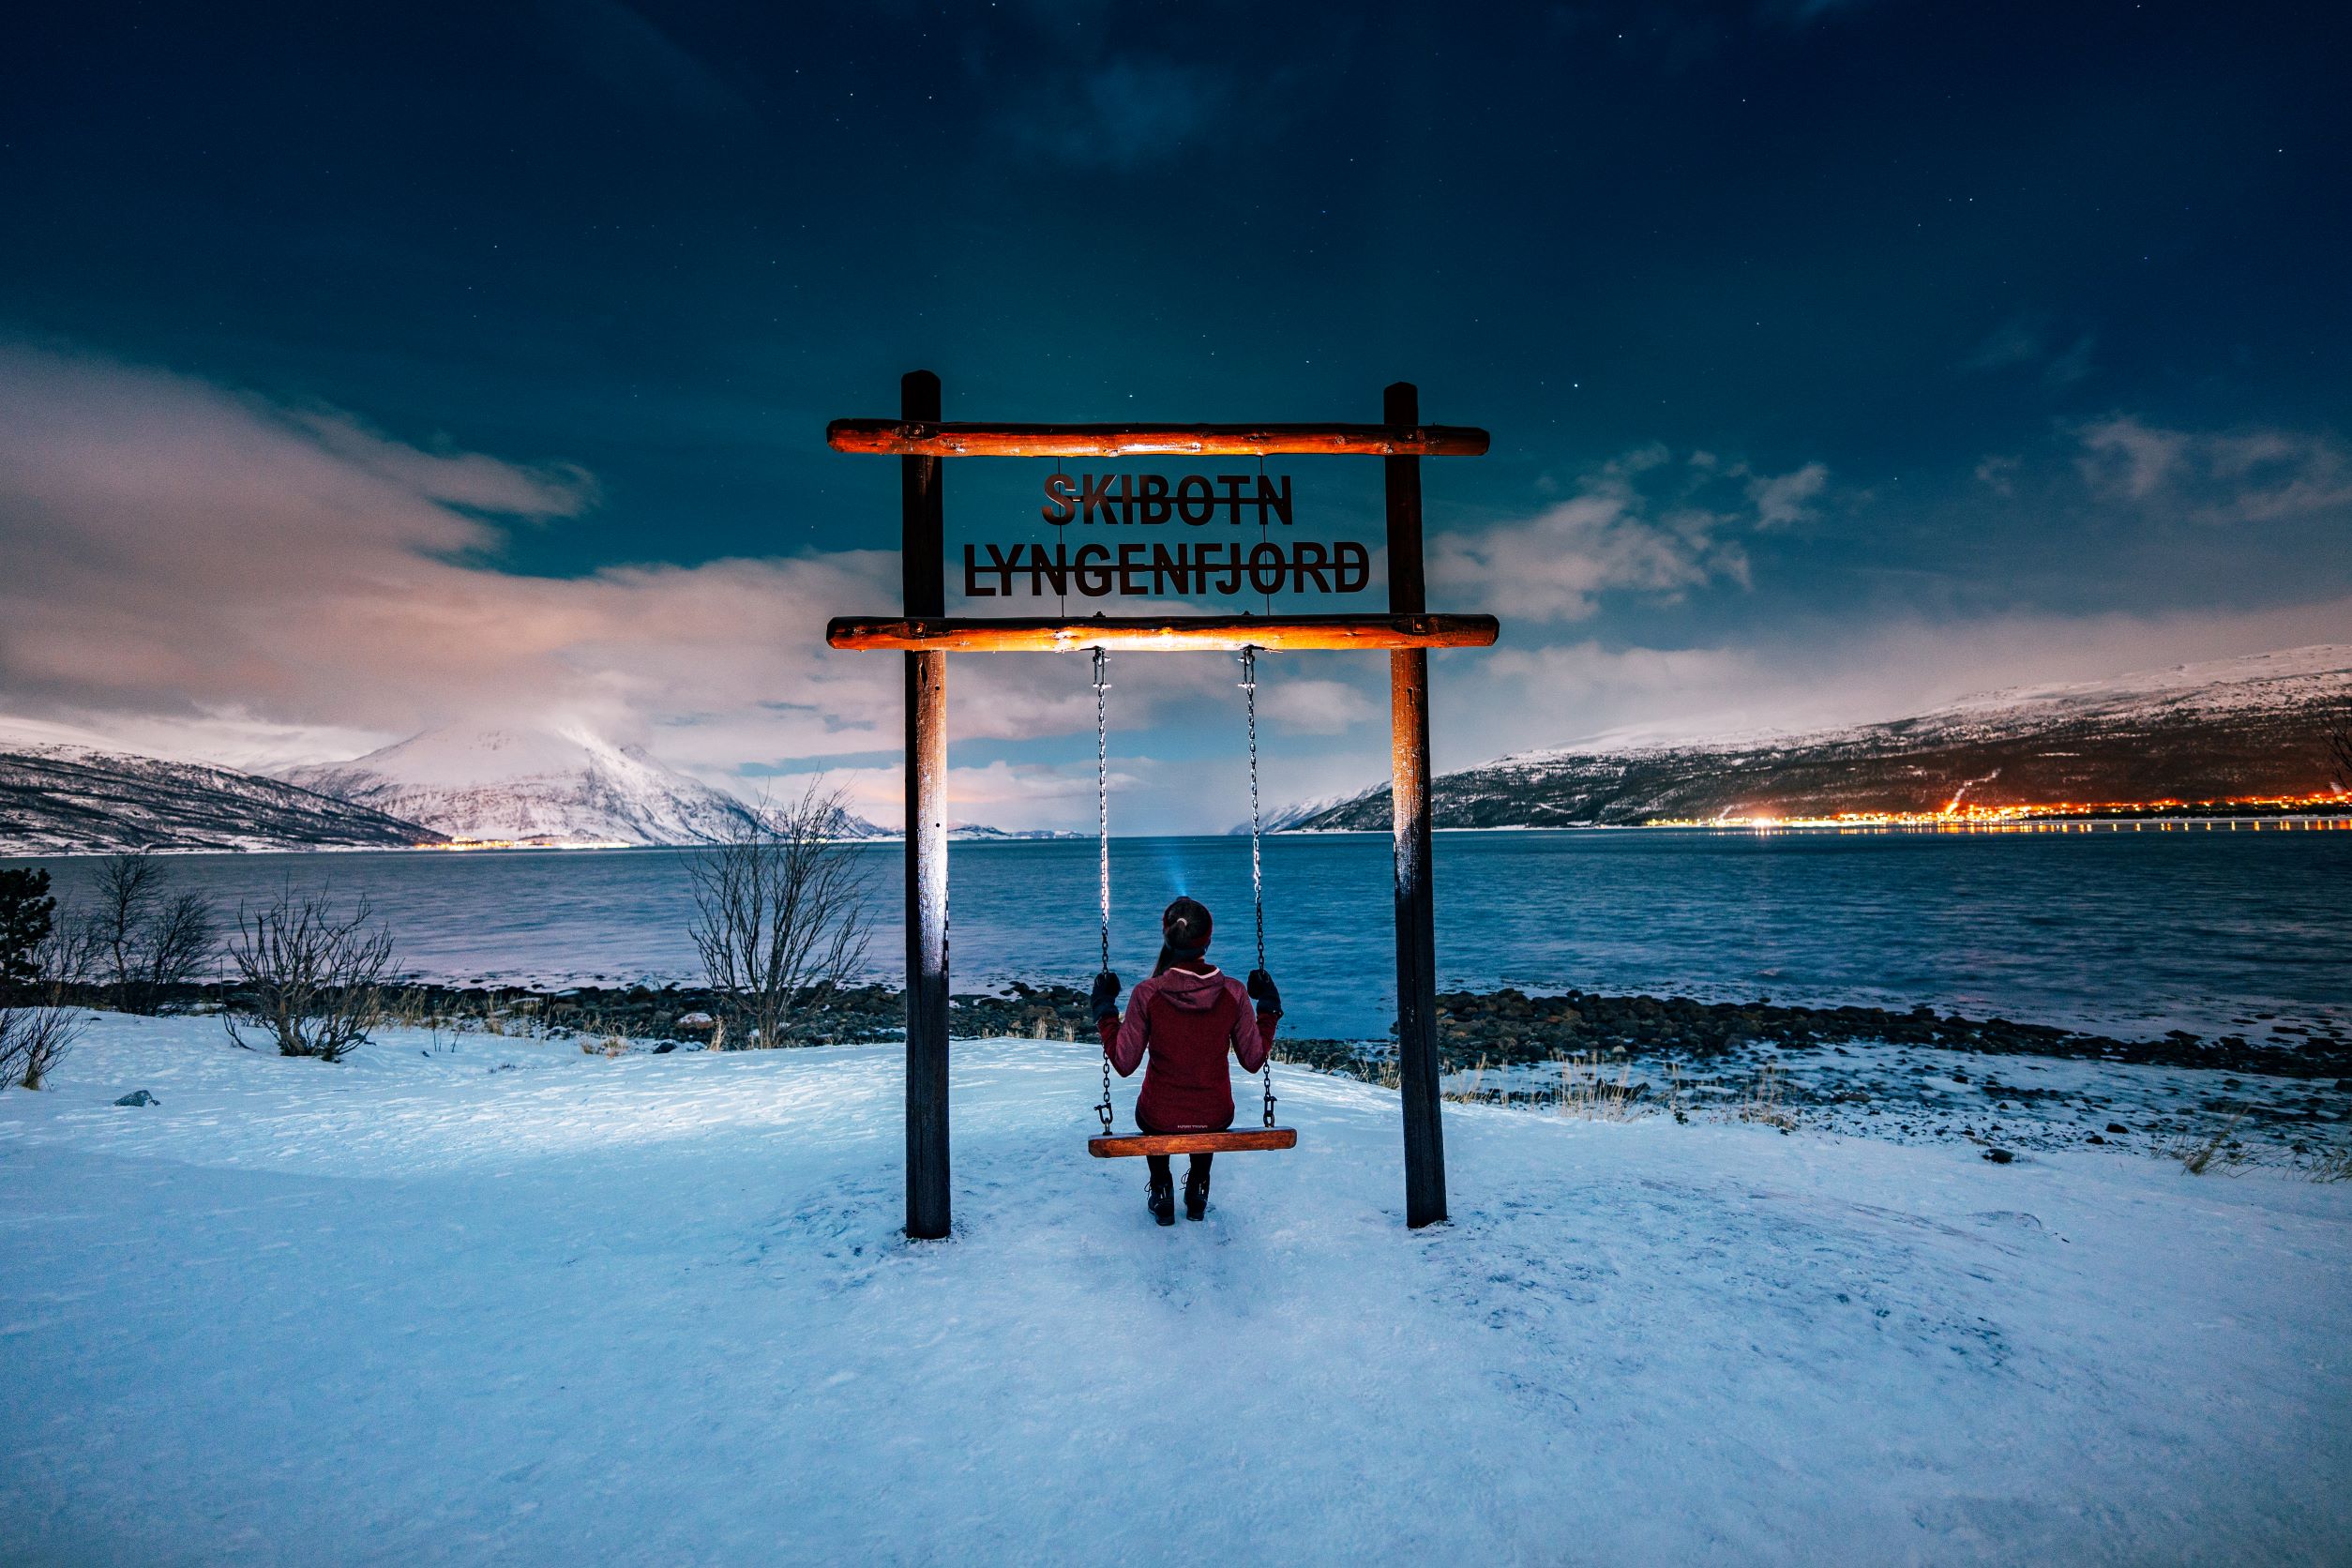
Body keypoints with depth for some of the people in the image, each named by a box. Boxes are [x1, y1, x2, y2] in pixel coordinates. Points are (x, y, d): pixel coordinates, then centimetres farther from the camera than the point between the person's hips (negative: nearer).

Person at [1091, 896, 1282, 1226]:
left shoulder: (1147, 994, -20)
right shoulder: (1234, 993, -16)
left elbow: (1124, 1064, -10)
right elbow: (1253, 1061, -5)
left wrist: (1105, 1009, 2)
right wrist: (1269, 1007, 8)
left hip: (1160, 1120, -1)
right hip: (1216, 1120, 1)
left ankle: (1162, 1196, 40)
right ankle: (1197, 1192, 44)